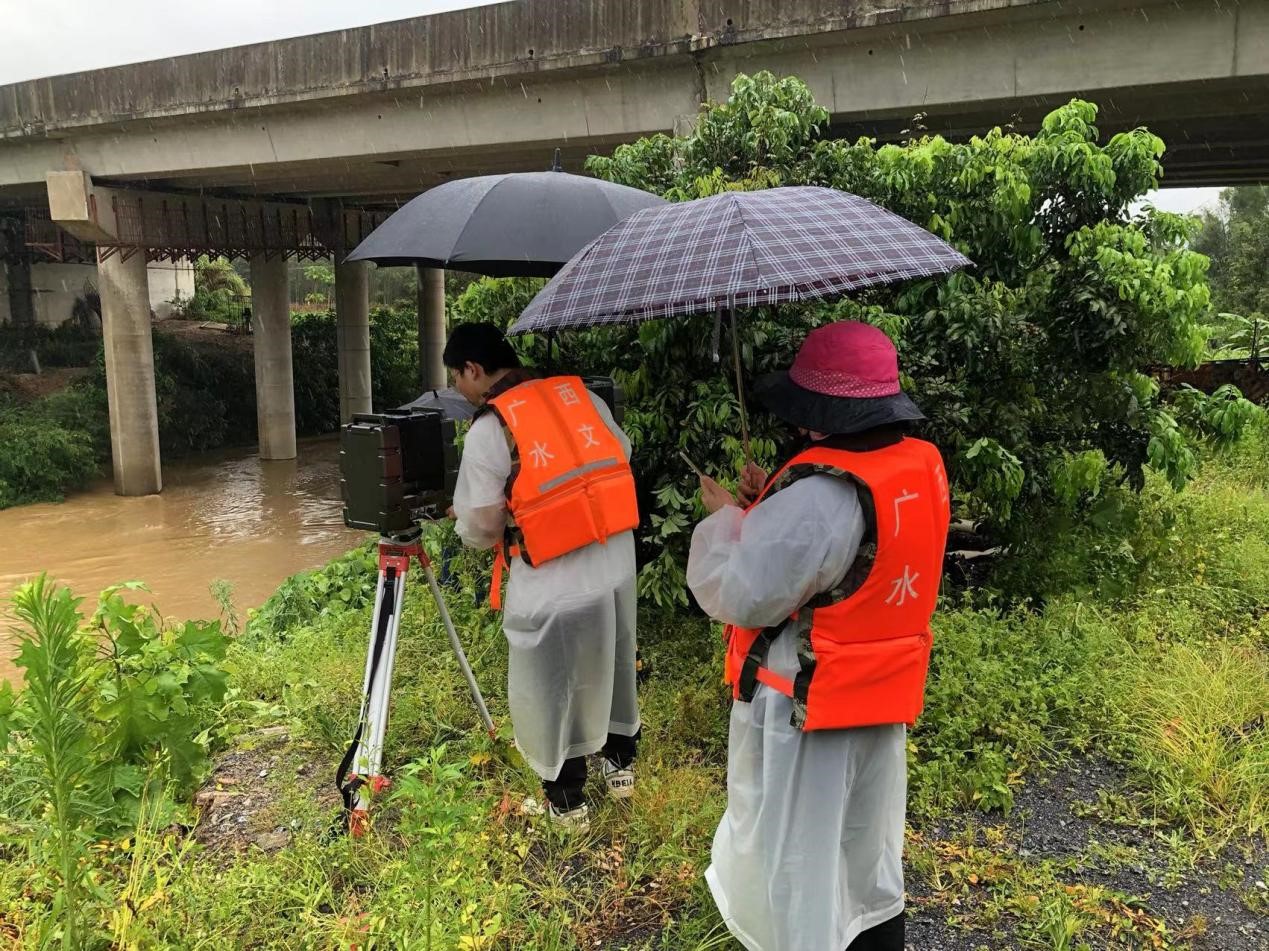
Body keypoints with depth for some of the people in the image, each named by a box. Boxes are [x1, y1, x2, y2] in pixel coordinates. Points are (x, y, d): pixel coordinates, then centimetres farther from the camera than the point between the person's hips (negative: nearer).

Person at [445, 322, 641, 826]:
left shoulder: (488, 429, -13)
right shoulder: (580, 394, 3)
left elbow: (481, 528, -8)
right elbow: (623, 460, 11)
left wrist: (462, 522, 15)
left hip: (554, 586, -6)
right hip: (617, 563, 6)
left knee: (549, 690, 14)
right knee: (611, 665, 25)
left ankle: (565, 801, 30)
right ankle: (620, 762, 44)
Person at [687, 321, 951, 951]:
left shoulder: (820, 492, -29)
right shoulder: (922, 464, -2)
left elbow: (742, 593, -23)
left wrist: (727, 517, -8)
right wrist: (774, 506, 2)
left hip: (804, 705, -8)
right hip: (884, 695, 9)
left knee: (794, 864, 12)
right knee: (868, 859, 27)